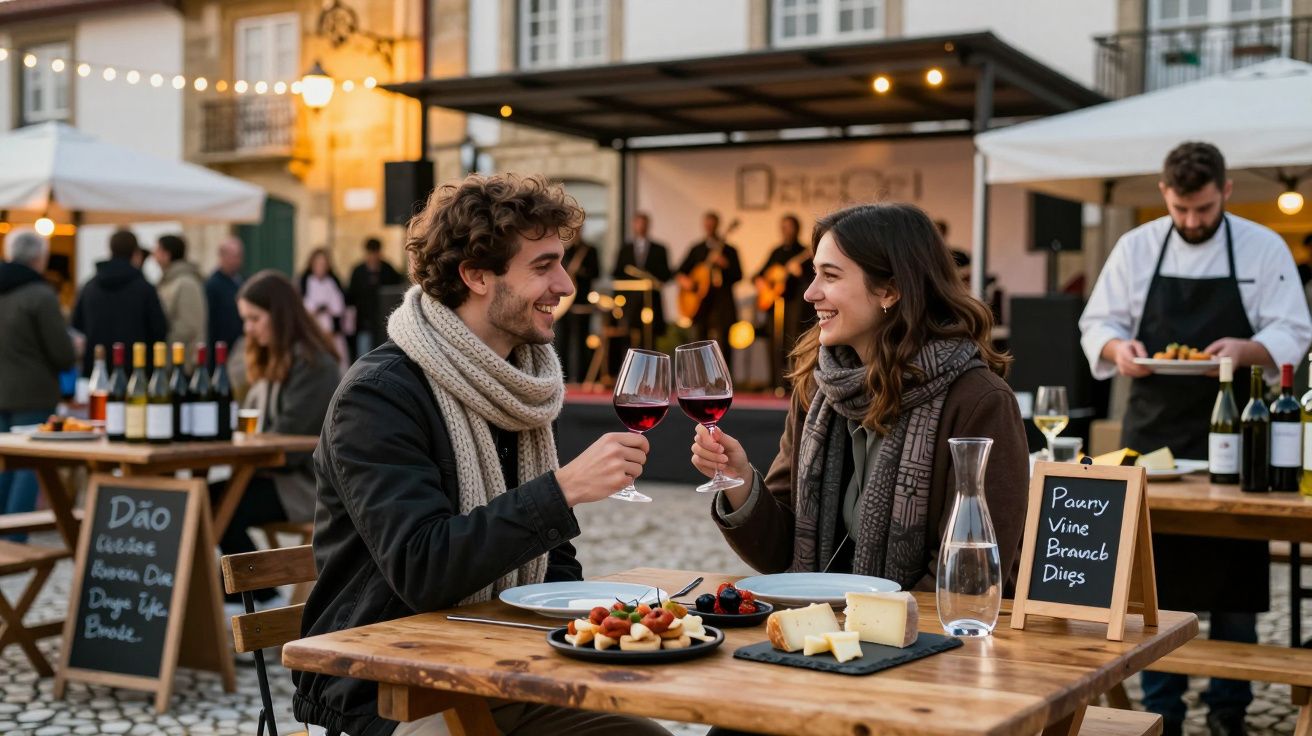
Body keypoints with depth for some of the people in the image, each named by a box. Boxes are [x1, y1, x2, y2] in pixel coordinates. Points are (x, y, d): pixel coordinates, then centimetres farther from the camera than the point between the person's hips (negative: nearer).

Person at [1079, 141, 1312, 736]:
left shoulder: (1264, 249, -1)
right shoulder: (1136, 247, 3)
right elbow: (1097, 325, 5)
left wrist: (1246, 349, -24)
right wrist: (1117, 348, -18)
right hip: (1153, 435, 1)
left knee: (1233, 580, 3)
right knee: (1156, 576, 6)